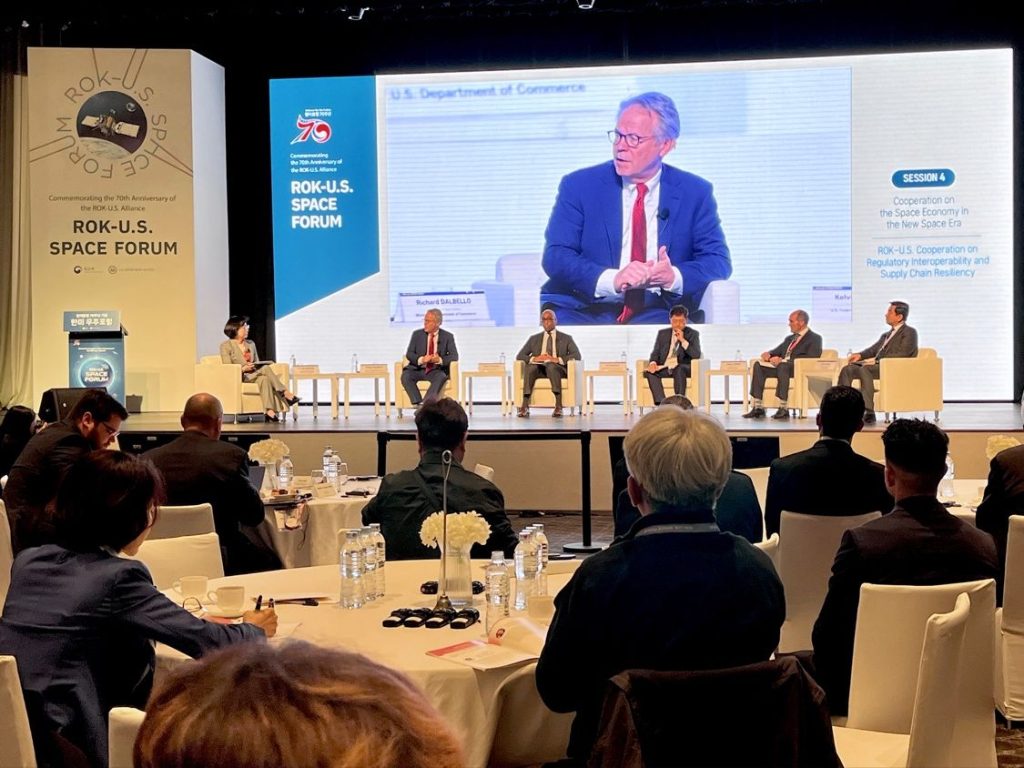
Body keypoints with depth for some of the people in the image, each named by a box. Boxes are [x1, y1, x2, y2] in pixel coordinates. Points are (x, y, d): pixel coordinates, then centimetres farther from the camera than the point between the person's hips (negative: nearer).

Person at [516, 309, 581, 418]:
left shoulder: (566, 338, 16)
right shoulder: (534, 339, 22)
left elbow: (576, 355, 0)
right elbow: (519, 356, 14)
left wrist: (557, 360, -16)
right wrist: (534, 359, -8)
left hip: (559, 368, -2)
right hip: (539, 368, 2)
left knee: (551, 365, -38)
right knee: (530, 366, -34)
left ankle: (558, 406, -47)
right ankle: (525, 406, -42)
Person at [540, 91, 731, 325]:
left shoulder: (695, 193, 10)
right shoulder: (578, 186, 6)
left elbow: (718, 261, 4)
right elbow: (556, 256, -4)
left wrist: (674, 277, -19)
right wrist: (612, 279, -23)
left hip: (657, 314, 1)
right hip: (586, 310, -1)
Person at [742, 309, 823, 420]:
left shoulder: (814, 338, 4)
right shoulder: (789, 338, 29)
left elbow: (810, 358, -13)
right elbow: (777, 351, 23)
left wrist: (783, 360, -21)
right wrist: (768, 354, -4)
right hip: (780, 367, 7)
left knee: (783, 366, -39)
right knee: (758, 365, -18)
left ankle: (784, 408, -40)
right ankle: (758, 408, -23)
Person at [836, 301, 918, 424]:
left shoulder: (909, 333, 2)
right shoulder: (886, 335, 29)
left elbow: (902, 354, -13)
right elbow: (873, 350, 23)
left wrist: (876, 360, -20)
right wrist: (860, 355, 0)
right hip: (878, 365, 8)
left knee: (864, 369, -35)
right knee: (847, 369, -14)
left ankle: (869, 412, -40)